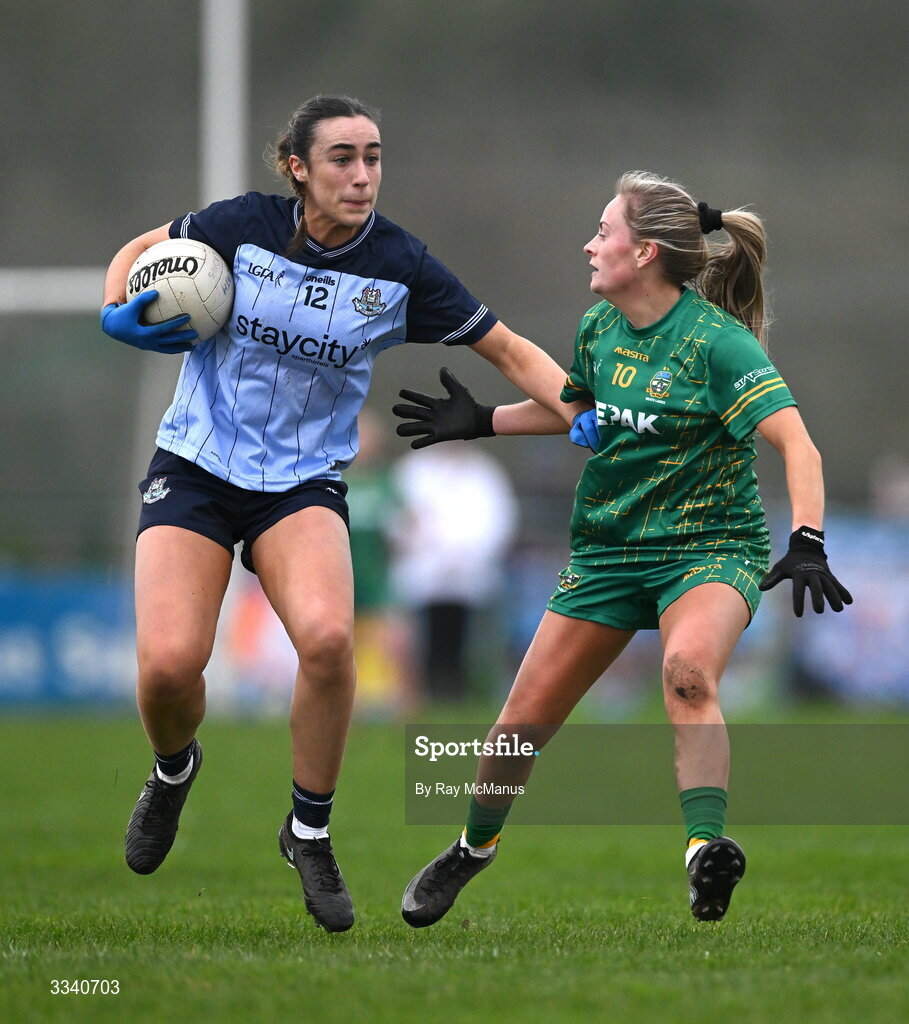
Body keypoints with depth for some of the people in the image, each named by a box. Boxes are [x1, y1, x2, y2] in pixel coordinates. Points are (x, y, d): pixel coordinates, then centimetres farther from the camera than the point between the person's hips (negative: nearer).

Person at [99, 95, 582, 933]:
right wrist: (120, 313, -11)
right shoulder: (243, 226, -8)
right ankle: (174, 769, 19)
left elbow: (511, 352, 0)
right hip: (195, 470, 0)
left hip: (305, 483, 0)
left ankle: (311, 831, -5)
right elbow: (139, 251, 10)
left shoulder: (400, 267, -7)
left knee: (328, 637, -29)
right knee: (169, 661, -20)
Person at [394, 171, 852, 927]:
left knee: (688, 668, -38)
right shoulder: (599, 327, 2)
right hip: (609, 549, 6)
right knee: (525, 717, 5)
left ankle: (707, 850, -45)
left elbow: (797, 445, -25)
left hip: (710, 546, -6)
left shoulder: (716, 341, -18)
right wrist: (478, 421, 23)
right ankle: (473, 849, 30)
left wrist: (806, 544, -39)